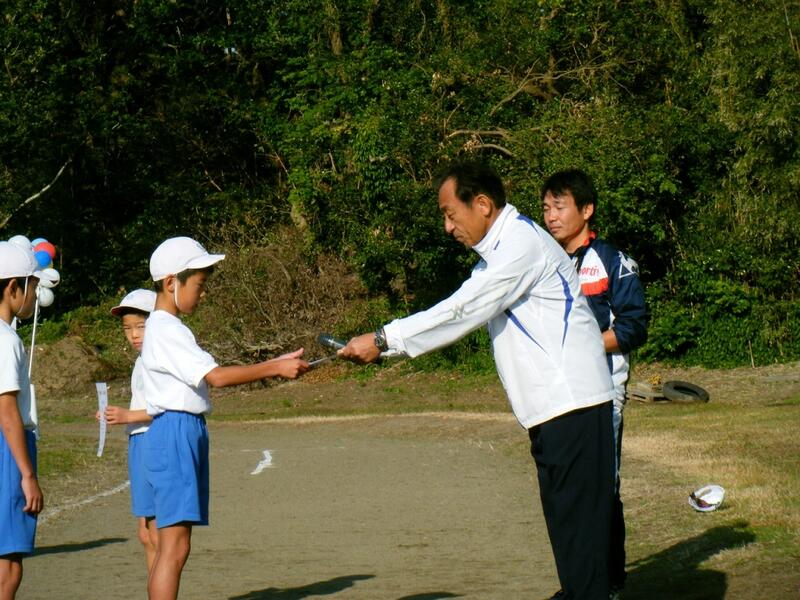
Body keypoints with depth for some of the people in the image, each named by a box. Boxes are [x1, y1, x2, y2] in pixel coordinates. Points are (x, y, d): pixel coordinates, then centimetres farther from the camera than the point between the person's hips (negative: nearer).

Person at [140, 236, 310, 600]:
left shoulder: (170, 329, 20)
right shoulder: (165, 331, -13)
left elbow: (210, 375, 18)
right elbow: (216, 377, -22)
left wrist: (276, 364, 11)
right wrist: (275, 369, -20)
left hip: (187, 434, 11)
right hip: (173, 434, -11)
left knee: (172, 545, 10)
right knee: (174, 545, -12)